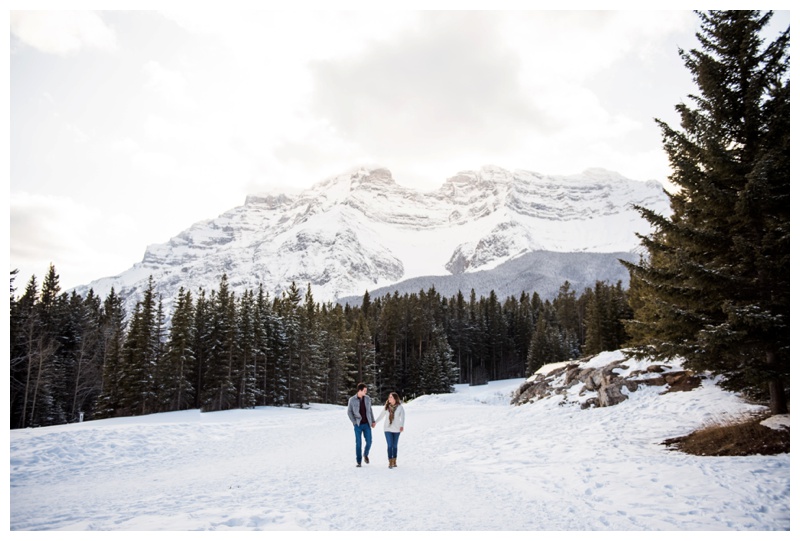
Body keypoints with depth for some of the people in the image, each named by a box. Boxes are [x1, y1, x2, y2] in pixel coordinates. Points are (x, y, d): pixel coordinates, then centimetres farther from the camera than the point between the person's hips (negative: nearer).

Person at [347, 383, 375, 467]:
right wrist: (354, 422, -10)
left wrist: (373, 421, 6)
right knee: (358, 443, -1)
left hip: (367, 424, 3)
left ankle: (366, 455, 29)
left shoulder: (367, 398, 1)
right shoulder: (352, 400, -9)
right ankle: (358, 462, 10)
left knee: (369, 442, 0)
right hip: (358, 425, -3)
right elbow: (349, 412, -2)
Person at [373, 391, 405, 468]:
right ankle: (390, 462, -1)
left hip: (396, 429, -1)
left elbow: (402, 417, -12)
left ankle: (394, 461, 21)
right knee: (389, 445, -6)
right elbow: (381, 415, 13)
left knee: (394, 445, 8)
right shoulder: (386, 406, 1)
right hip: (387, 429, 1)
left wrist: (402, 426, -27)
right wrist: (375, 422, 15)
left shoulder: (400, 407, -8)